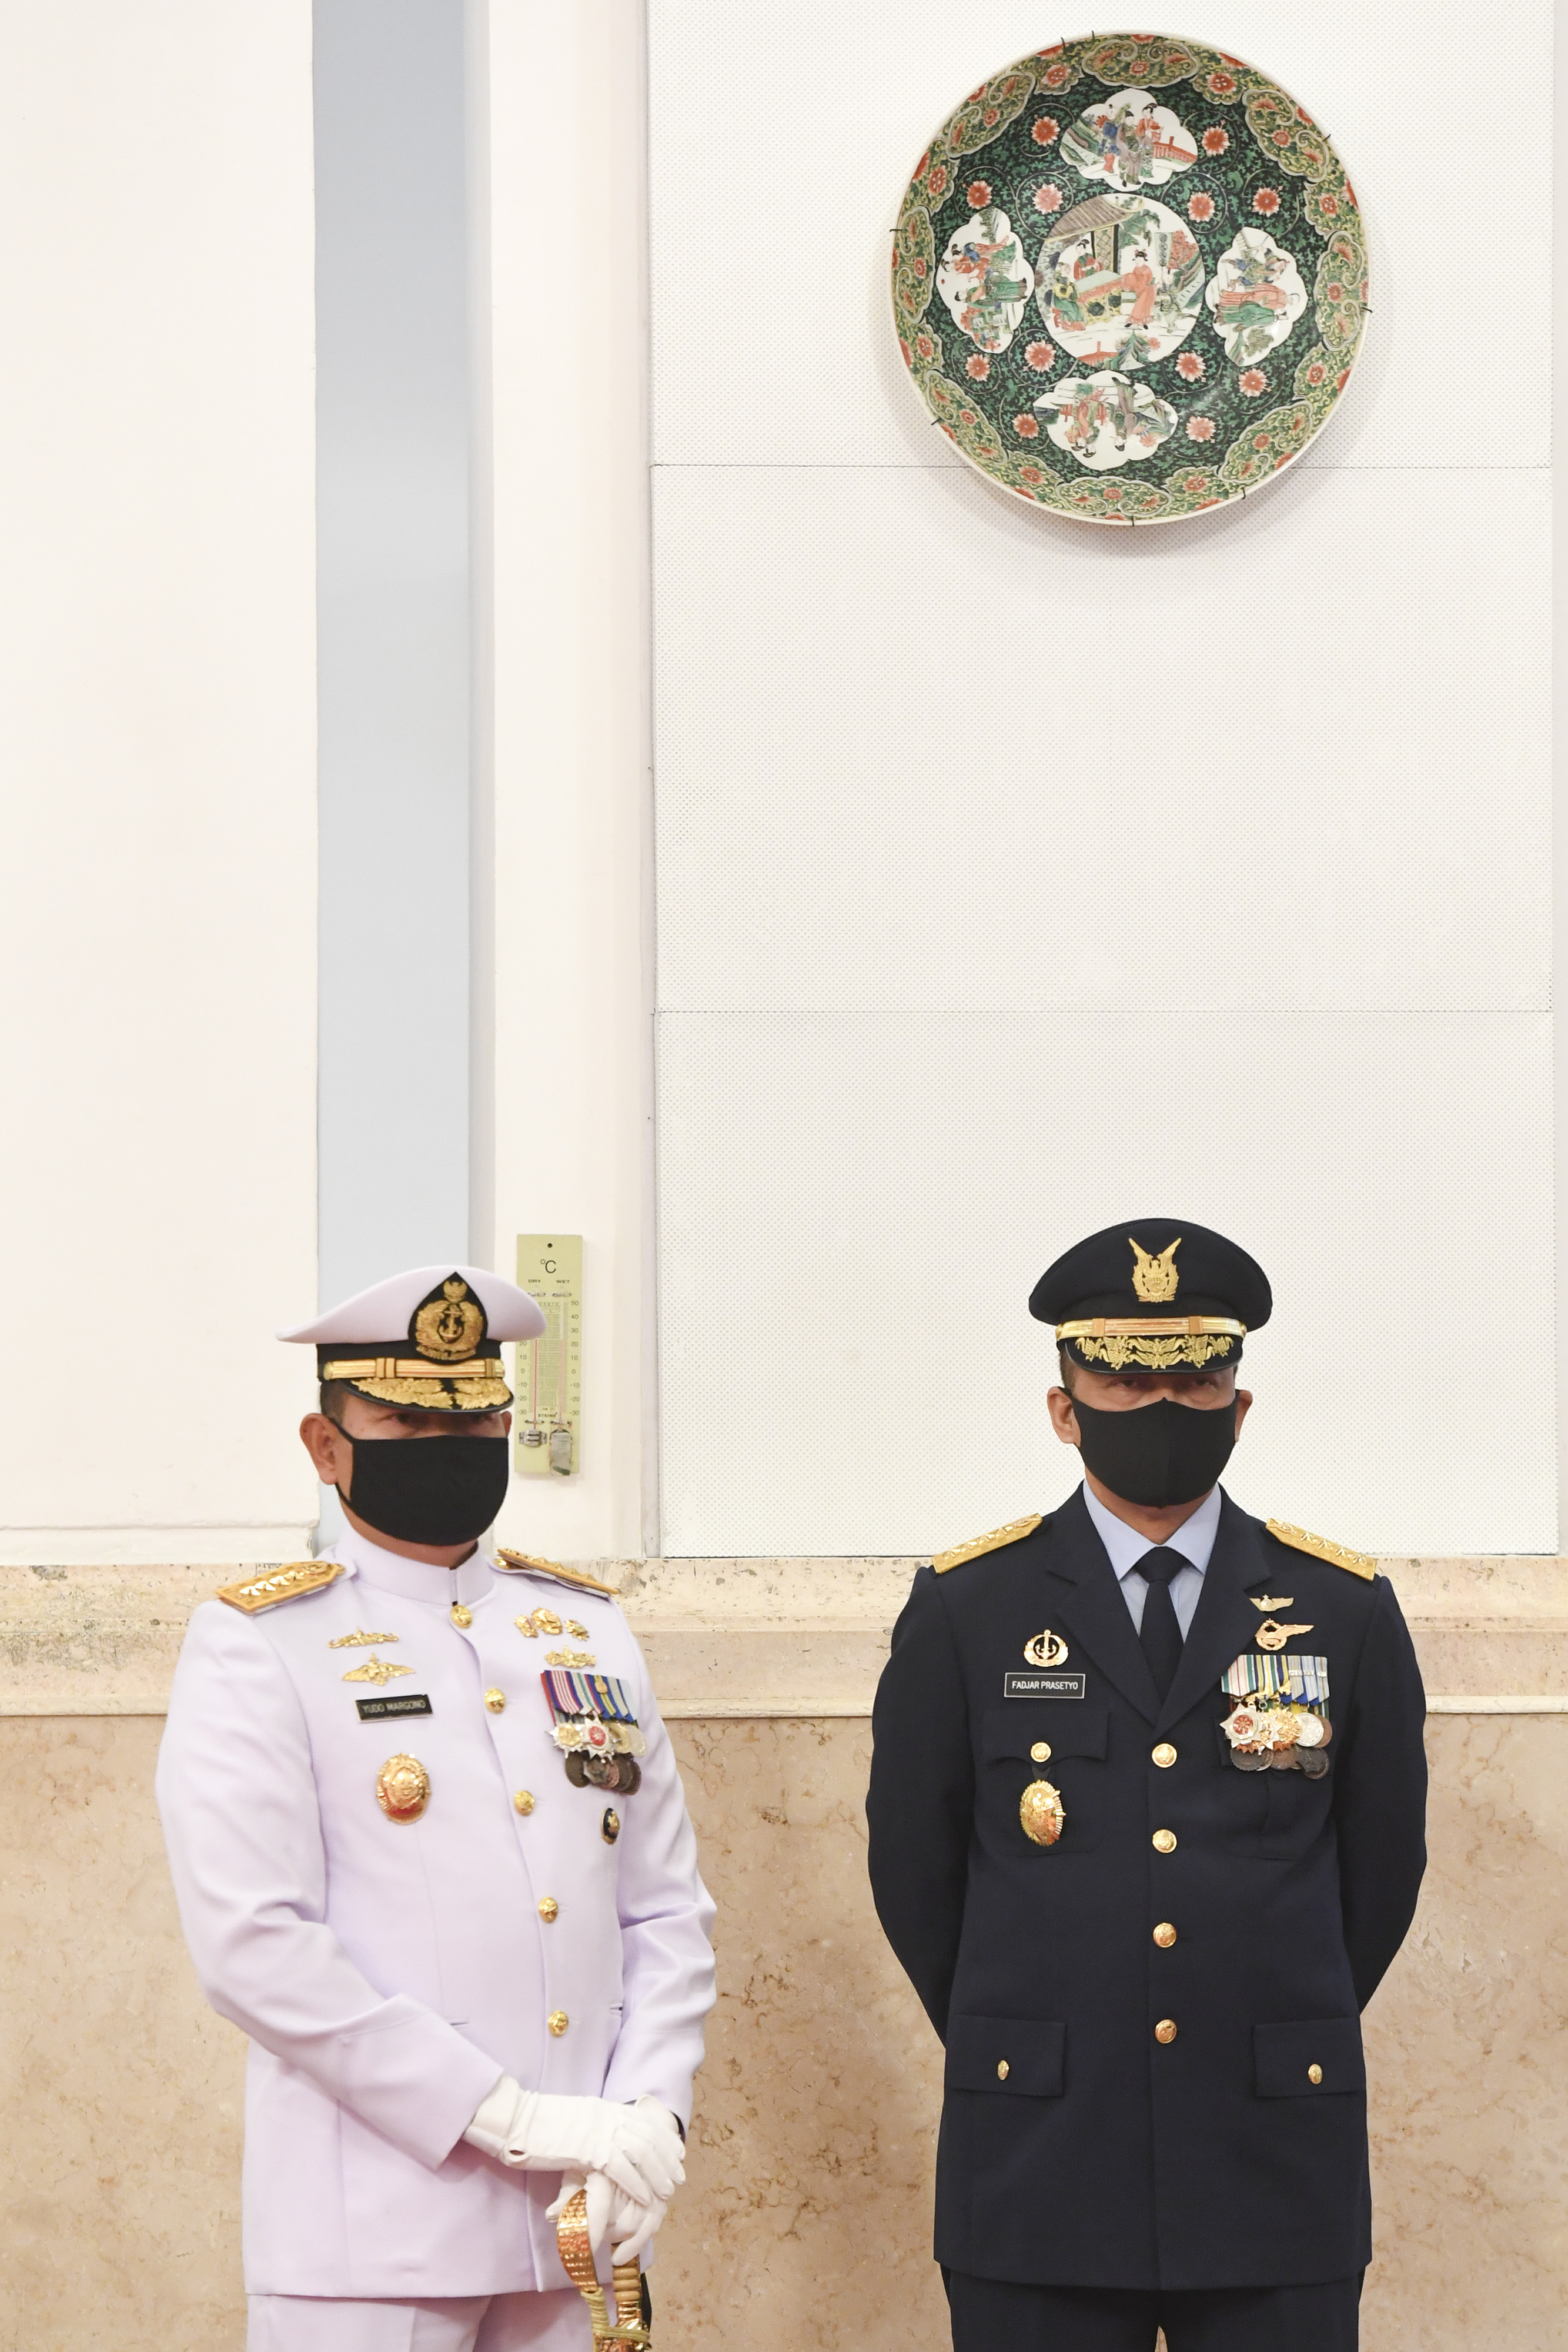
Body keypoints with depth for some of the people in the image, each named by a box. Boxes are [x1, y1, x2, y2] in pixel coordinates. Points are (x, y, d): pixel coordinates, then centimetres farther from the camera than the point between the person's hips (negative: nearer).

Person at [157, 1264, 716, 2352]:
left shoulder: (590, 1630, 13)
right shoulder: (259, 1647, -3)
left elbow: (668, 1912, 11)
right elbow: (254, 1945, -13)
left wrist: (647, 2115, -6)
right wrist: (513, 2117, -16)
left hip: (579, 2223, 5)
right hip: (372, 2236, -4)